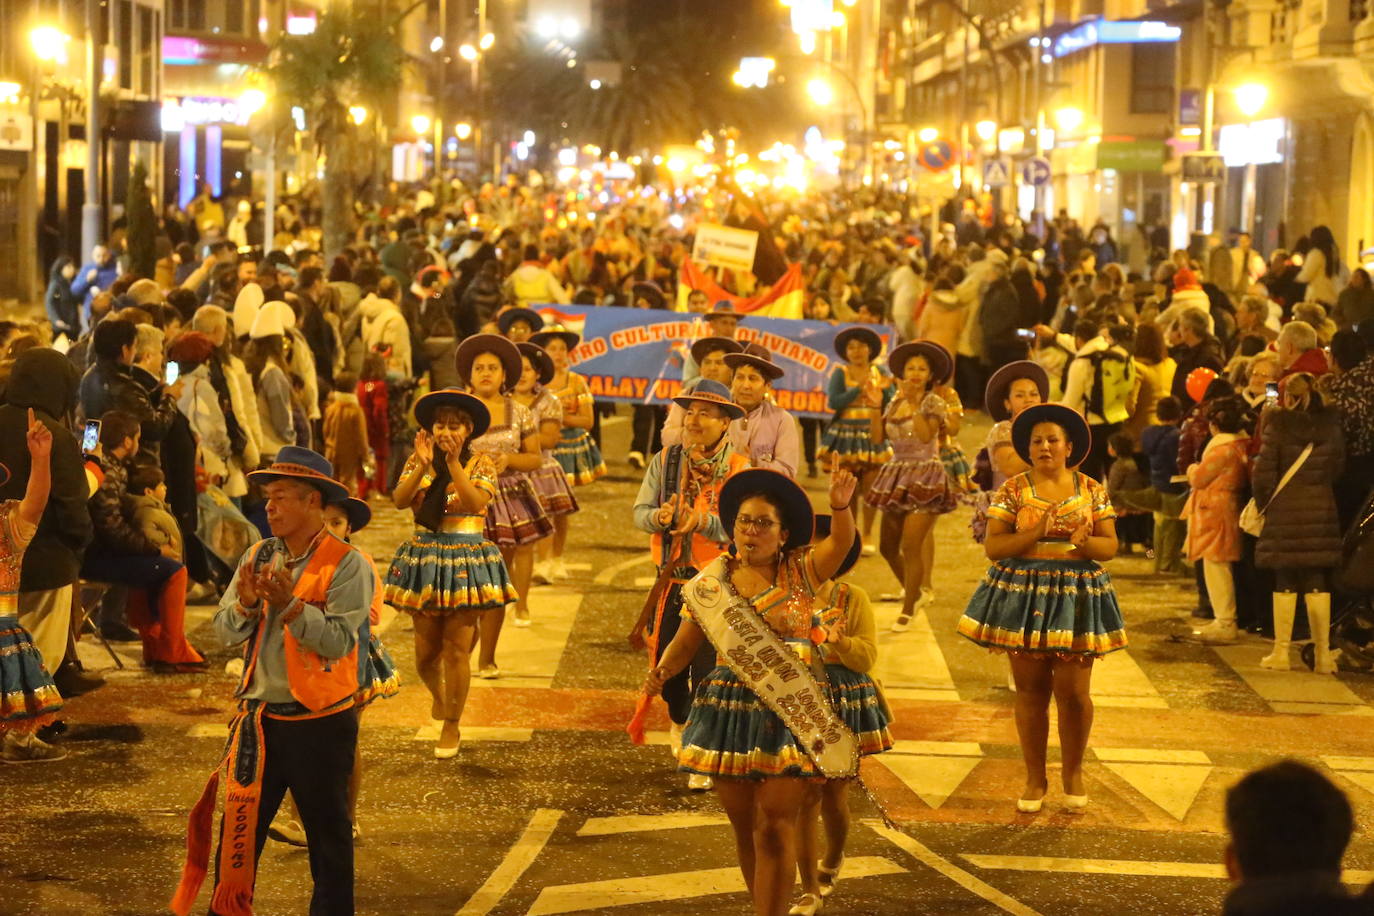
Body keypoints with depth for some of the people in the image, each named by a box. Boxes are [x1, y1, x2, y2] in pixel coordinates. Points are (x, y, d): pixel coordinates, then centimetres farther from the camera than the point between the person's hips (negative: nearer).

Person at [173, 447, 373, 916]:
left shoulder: (347, 564, -11)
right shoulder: (258, 556, 6)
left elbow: (340, 639, -21)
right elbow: (226, 631, 1)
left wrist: (289, 604, -29)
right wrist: (246, 603, -19)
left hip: (320, 723, -5)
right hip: (257, 718, 5)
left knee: (328, 836, 10)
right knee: (238, 832, 11)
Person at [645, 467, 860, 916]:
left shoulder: (801, 572, -1)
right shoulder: (709, 583, 6)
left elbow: (841, 543, -18)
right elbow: (686, 643, 8)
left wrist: (840, 507, -39)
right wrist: (662, 671, -13)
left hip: (788, 718, -3)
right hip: (729, 711, 3)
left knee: (775, 829, -8)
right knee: (743, 825, 11)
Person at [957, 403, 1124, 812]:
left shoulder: (1092, 490, 4)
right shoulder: (1013, 490, 0)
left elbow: (1110, 547, 4)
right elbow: (992, 546, -5)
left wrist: (1085, 541, -17)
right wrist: (1036, 533, -18)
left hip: (1075, 596, 1)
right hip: (1023, 595, 0)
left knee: (1074, 691, 1)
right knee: (1031, 691, 5)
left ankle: (1073, 772, 21)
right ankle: (1035, 778, 17)